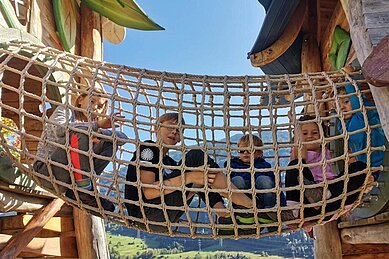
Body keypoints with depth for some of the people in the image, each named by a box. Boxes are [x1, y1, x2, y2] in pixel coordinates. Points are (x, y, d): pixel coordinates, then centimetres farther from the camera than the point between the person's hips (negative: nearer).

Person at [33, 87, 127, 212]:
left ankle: (76, 191, -13)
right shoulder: (65, 110, 5)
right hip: (47, 170, -5)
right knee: (80, 132, -25)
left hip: (69, 176, 6)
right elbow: (60, 130, -21)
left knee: (109, 143, -4)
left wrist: (99, 131, -17)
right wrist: (96, 125, -26)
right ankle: (84, 191, -25)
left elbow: (122, 138, 1)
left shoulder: (91, 125, 17)